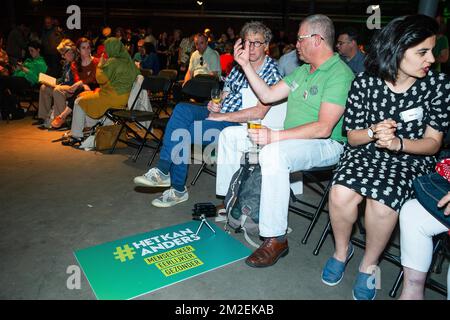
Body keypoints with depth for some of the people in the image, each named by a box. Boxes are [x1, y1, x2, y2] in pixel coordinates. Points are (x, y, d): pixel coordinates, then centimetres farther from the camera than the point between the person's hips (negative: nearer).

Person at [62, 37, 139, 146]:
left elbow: (100, 79, -14)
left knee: (79, 102, 6)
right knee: (87, 97, 29)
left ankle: (76, 136, 11)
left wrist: (100, 65, 1)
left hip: (114, 97, -9)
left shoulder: (112, 62, -17)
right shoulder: (129, 61, 6)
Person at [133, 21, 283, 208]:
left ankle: (178, 190, -4)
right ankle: (163, 170, -20)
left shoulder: (271, 72, -8)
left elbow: (259, 112, -20)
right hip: (221, 114, 7)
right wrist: (216, 105, -3)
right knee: (181, 109, -19)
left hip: (238, 124, -7)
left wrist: (221, 116, -18)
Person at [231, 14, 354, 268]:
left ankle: (276, 239, -27)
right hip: (291, 141, 9)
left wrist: (275, 136, -30)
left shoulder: (340, 74, -14)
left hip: (327, 145, -9)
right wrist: (245, 64, 9)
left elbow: (323, 128, -24)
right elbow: (267, 95, 13)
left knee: (273, 152, -38)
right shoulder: (302, 71, 16)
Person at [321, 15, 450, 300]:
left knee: (382, 202, -31)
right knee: (341, 193, -29)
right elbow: (352, 137, 1)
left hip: (411, 158, -1)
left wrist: (396, 143, -23)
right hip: (366, 152, 1)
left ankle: (369, 265, 1)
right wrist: (373, 132, -22)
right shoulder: (364, 83, -5)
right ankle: (342, 250, 5)